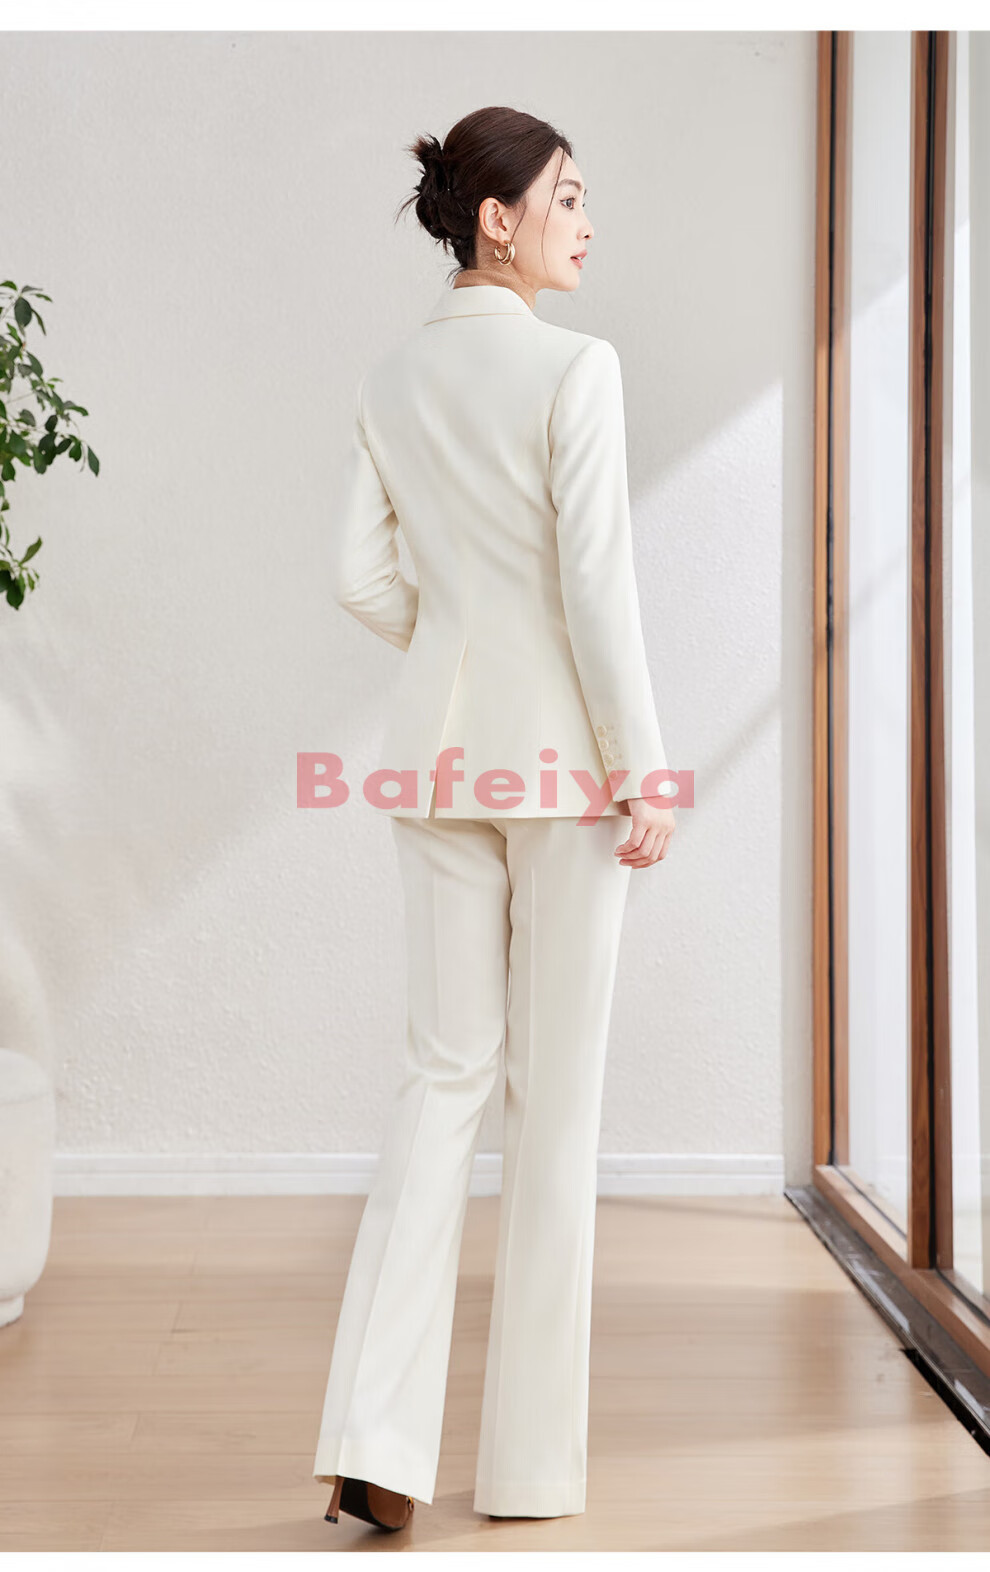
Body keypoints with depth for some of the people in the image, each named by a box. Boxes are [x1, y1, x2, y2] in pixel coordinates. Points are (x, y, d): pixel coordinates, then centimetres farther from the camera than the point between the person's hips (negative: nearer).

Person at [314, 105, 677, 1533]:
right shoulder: (573, 366, -9)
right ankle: (532, 1458, 15)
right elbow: (597, 582, -15)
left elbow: (360, 575, 7)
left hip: (440, 748, 5)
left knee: (447, 1068, 11)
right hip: (563, 752, -5)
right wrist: (646, 771, -10)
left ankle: (379, 1432, 3)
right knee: (558, 1091, 5)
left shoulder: (393, 382, 9)